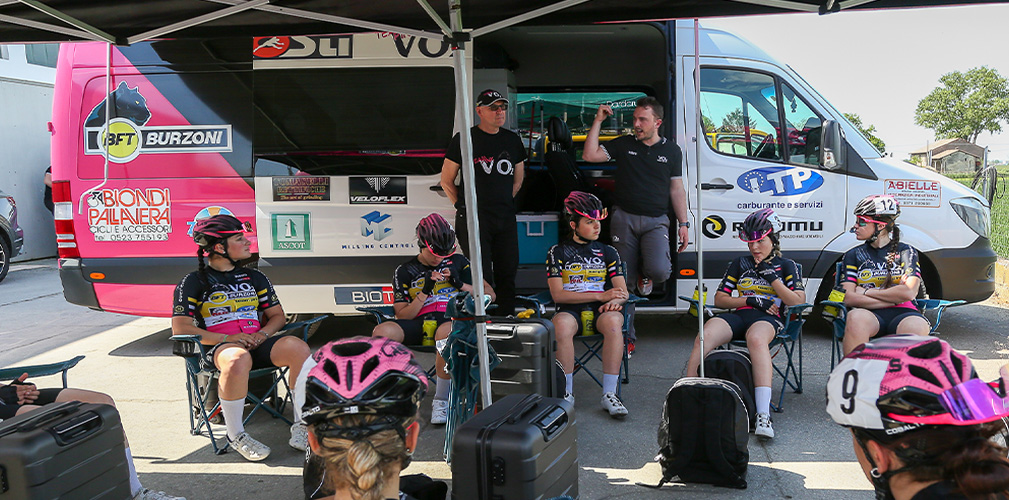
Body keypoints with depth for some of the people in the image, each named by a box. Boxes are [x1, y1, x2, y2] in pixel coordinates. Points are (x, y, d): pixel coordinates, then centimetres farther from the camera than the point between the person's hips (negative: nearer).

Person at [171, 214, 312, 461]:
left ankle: (301, 426, -16)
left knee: (299, 348, -27)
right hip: (217, 348, -4)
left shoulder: (254, 278, 20)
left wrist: (263, 333, -3)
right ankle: (235, 436, -22)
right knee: (238, 359, -42)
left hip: (256, 343, 4)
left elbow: (277, 316, 22)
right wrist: (227, 338, -14)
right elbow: (180, 328, -3)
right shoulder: (194, 282, 6)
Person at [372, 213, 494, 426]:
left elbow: (490, 294, 13)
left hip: (451, 320, -1)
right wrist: (425, 291, -8)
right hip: (418, 323, 2)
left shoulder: (458, 262, 14)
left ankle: (441, 400, -25)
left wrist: (461, 284, -3)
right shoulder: (404, 272, 12)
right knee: (381, 332, -29)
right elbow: (402, 316, 4)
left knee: (445, 332, -40)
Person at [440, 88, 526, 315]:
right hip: (473, 218, -5)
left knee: (508, 273, 6)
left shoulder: (512, 140, 13)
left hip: (506, 218, 5)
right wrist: (464, 207, 3)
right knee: (480, 276, -7)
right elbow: (446, 181, 4)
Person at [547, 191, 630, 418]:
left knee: (613, 321, -35)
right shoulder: (558, 252, 10)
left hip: (600, 311, 2)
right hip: (571, 310, -2)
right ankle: (567, 393, -26)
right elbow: (558, 294, -2)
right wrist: (600, 295, -9)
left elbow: (622, 291, 11)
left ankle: (609, 393, -31)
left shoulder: (608, 252, 18)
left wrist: (615, 301, -15)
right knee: (561, 324, -37)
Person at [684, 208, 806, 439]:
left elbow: (798, 302, 6)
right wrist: (749, 300, 1)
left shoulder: (786, 266, 18)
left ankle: (763, 416, -51)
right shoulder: (740, 264, 24)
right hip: (738, 315, 3)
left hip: (769, 318, -3)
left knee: (756, 338, -42)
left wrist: (772, 278, -1)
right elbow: (719, 299, 16)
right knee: (704, 337, -32)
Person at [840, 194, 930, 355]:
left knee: (917, 327, -36)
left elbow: (909, 293, -2)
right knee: (856, 318, -36)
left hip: (901, 313, 0)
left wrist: (866, 292, 0)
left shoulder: (906, 252, 13)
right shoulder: (853, 255, 16)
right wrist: (893, 297, -4)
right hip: (869, 314, 0)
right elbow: (848, 298, 1)